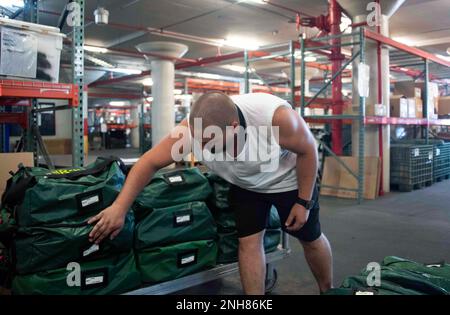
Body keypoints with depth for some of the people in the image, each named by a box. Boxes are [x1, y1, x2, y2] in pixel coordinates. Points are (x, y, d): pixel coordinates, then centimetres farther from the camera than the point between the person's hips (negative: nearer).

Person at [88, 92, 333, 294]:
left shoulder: (276, 116, -40)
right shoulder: (191, 129, -32)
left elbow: (308, 150, -24)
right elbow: (149, 162, -27)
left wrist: (304, 202, -19)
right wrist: (119, 208, -34)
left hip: (289, 179, -2)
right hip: (245, 185, 2)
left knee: (310, 238, 11)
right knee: (249, 241, -7)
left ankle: (328, 290, 38)